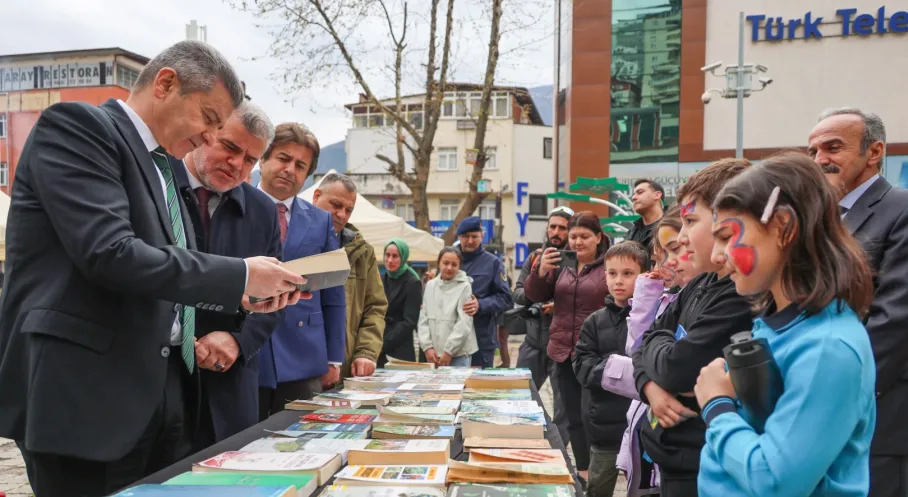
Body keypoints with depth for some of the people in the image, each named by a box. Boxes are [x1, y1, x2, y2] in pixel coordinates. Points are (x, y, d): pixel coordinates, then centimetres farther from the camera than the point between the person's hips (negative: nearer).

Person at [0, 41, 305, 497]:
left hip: (165, 392, 8)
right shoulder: (77, 126, -8)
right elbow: (110, 254, -22)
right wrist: (240, 275, -16)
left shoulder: (163, 169, 17)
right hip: (85, 394, -8)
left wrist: (239, 296, 7)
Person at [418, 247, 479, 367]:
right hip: (434, 353, 4)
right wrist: (427, 347, -1)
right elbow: (423, 318, 8)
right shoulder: (430, 285, 8)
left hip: (459, 354, -4)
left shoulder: (465, 287, -6)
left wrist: (449, 351, -11)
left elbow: (464, 324, -10)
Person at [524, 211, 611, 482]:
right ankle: (583, 473, 27)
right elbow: (535, 296, 3)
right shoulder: (561, 266, 9)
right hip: (564, 354, 5)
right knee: (574, 419, 13)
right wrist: (540, 271, -16)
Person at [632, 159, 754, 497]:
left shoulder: (744, 298, -24)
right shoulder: (701, 285, 5)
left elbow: (676, 370, -27)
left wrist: (655, 343, -6)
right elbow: (646, 344, 9)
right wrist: (649, 386, -10)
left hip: (701, 468, -8)